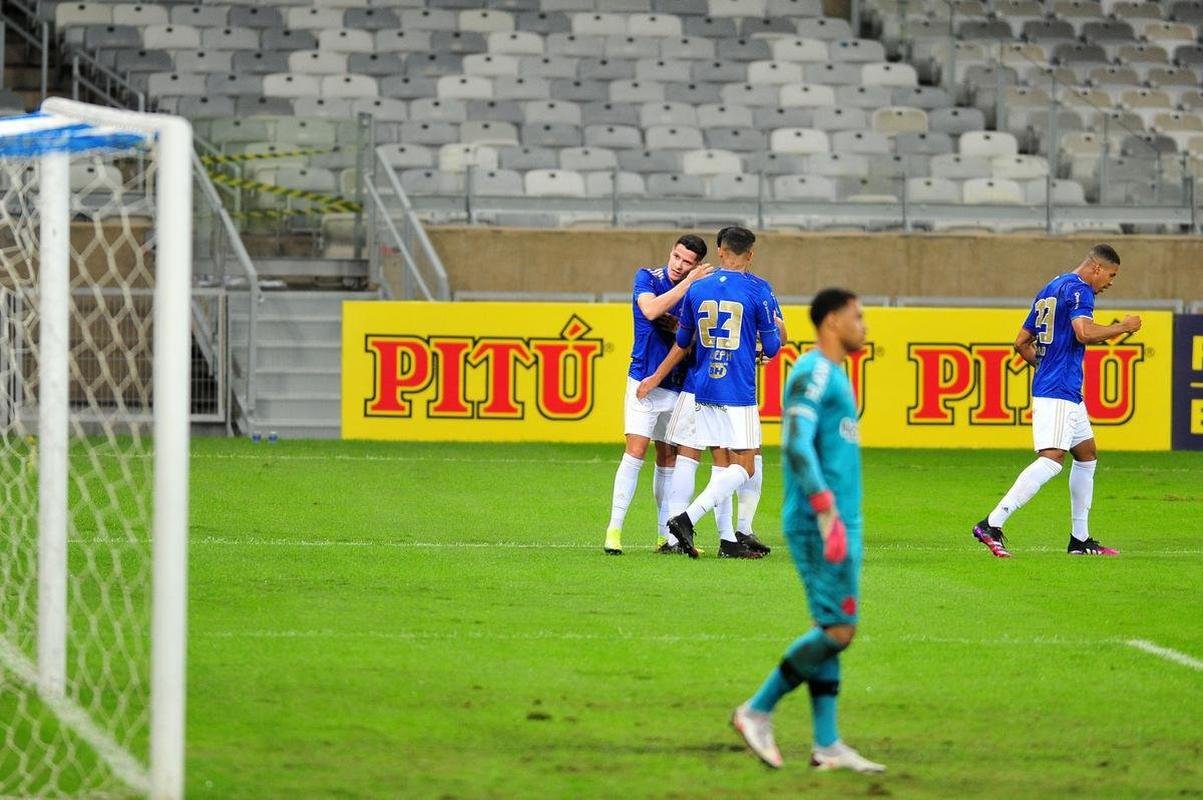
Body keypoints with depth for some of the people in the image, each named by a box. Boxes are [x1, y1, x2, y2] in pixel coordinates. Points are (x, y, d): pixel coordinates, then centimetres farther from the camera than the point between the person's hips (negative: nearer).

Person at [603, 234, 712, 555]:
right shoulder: (648, 277, -4)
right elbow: (650, 310, -24)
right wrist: (689, 283, -22)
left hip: (677, 384, 5)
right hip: (644, 381, -5)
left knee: (669, 458, 9)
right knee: (636, 451, -13)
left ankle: (668, 534, 14)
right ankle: (614, 529, -13)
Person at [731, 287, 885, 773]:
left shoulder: (832, 375, 19)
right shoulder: (814, 373, -11)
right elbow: (796, 445, -22)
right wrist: (827, 514, -26)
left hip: (838, 524, 10)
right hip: (822, 521, -10)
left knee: (831, 631, 7)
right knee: (839, 630, -10)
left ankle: (827, 745, 7)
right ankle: (757, 712, -3)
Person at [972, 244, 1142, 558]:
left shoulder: (1049, 290, 20)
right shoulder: (1079, 289, -8)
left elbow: (1022, 342, 22)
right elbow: (1084, 332, -25)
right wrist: (1123, 327, -11)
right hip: (1059, 392, -11)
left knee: (1087, 455, 18)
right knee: (1052, 459, -19)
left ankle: (1080, 539, 19)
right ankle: (992, 525, -28)